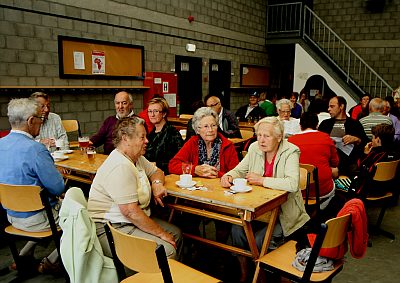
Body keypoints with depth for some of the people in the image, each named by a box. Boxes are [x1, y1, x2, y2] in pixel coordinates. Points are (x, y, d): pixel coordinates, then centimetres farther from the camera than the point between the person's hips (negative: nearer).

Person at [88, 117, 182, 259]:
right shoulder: (120, 167, -23)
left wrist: (157, 183, 0)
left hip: (131, 221, 11)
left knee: (176, 233, 6)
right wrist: (161, 233, -17)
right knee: (167, 250, -24)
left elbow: (156, 171, 25)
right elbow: (130, 211, -26)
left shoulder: (136, 158, 8)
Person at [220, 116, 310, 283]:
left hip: (283, 211, -5)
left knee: (259, 240, -22)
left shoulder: (290, 152, -15)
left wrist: (262, 180, -23)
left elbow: (292, 184, -29)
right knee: (237, 230, -17)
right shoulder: (255, 148, 2)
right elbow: (239, 170, 11)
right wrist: (229, 176, -13)